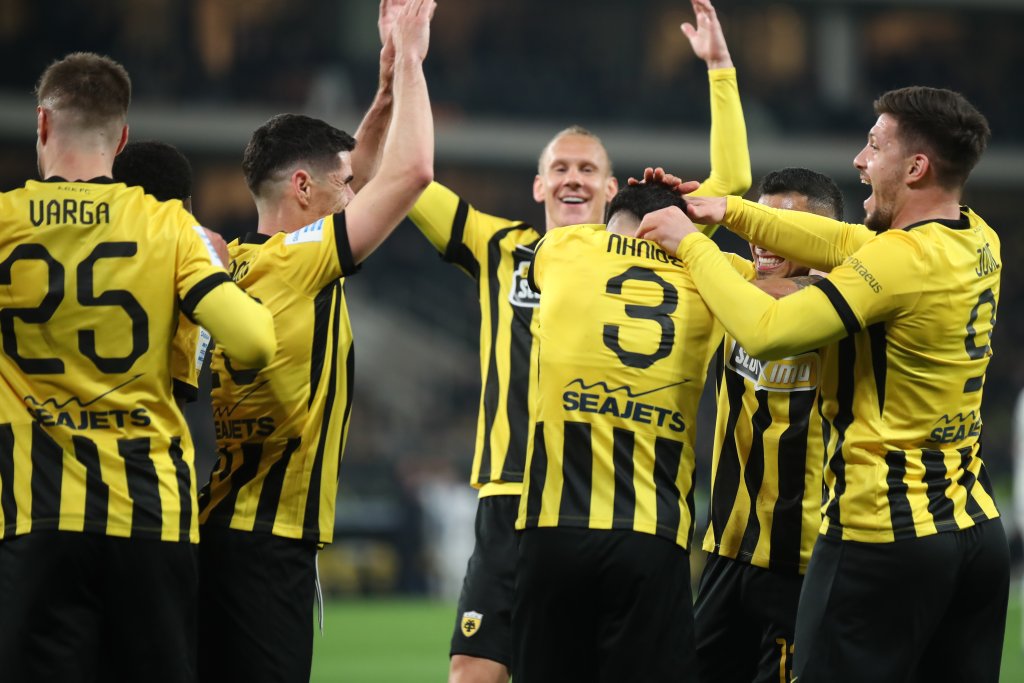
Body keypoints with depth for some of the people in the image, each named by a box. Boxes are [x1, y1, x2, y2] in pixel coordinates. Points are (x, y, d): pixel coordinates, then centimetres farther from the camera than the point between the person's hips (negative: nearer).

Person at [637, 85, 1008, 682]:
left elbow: (764, 331, -21)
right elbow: (844, 244, 17)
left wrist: (692, 245, -8)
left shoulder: (902, 257, -19)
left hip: (884, 541, -8)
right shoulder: (979, 241, 7)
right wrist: (728, 209, 14)